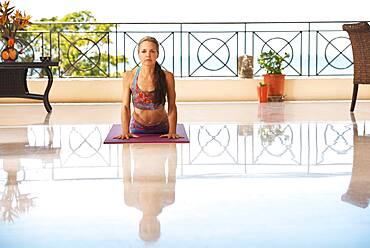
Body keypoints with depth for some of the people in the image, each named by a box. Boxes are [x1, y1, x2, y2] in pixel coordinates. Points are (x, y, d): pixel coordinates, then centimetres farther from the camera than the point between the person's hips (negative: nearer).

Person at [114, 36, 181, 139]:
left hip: (161, 129, 0)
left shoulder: (167, 77, -9)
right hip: (137, 128, 0)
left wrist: (172, 132, -14)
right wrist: (125, 131, -15)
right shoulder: (129, 76, -7)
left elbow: (172, 106, -5)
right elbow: (125, 106, -4)